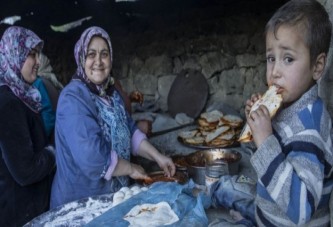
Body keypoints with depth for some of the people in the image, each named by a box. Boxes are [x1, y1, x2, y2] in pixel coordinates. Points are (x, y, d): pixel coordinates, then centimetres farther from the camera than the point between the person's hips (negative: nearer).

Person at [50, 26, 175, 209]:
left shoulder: (110, 92, 5)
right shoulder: (73, 98, -23)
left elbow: (130, 131, 10)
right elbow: (92, 157, -30)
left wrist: (157, 157, -2)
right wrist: (130, 168, -17)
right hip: (80, 200, -8)